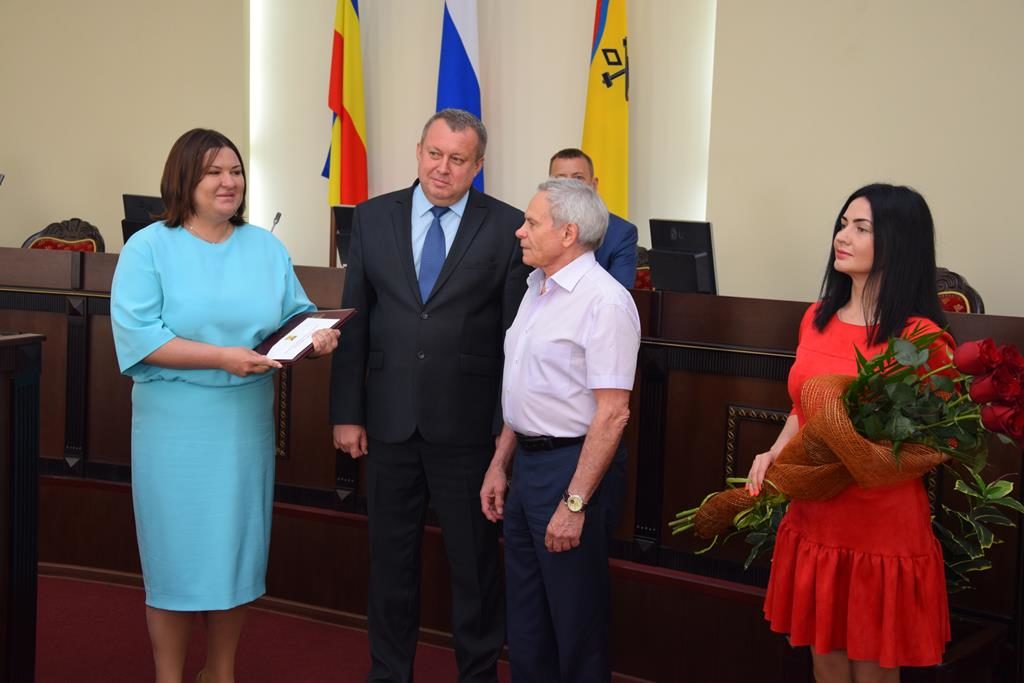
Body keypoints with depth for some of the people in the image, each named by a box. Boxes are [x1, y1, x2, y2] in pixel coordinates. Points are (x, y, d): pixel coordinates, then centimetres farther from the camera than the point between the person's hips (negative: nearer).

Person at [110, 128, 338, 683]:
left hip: (246, 420, 4)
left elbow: (295, 314, 7)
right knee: (177, 550, 2)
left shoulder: (265, 247, 8)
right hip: (175, 424, -4)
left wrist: (317, 335, -16)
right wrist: (221, 356, -23)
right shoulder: (148, 247, -5)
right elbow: (137, 335, -15)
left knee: (237, 544, 11)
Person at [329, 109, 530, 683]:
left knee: (475, 559, 9)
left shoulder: (507, 227, -4)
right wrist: (347, 413, 2)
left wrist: (511, 423, -7)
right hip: (390, 419, 3)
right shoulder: (373, 218, 4)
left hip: (468, 421, -2)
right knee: (391, 554, 14)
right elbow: (354, 321, 5)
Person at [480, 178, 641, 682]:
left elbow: (612, 414, -21)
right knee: (525, 620, 17)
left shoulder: (604, 301, -18)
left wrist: (575, 503, -23)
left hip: (573, 465, -9)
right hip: (528, 463, 9)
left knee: (575, 621, 4)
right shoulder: (537, 289, 11)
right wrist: (499, 465, 17)